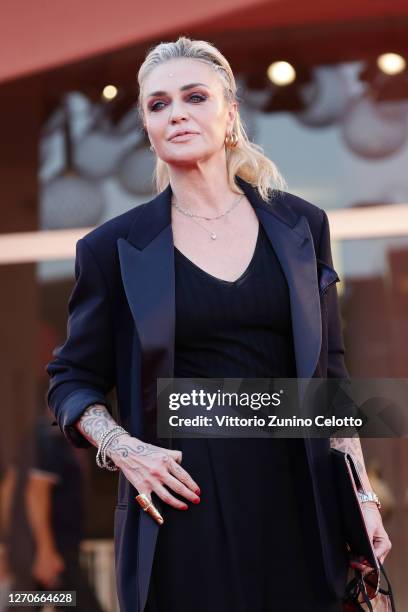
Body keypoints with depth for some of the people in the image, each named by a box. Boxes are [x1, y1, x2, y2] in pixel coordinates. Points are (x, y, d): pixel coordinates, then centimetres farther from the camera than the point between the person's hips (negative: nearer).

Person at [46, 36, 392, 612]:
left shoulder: (301, 225, 7)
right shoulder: (114, 246, 1)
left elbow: (330, 375, 11)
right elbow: (72, 380, 8)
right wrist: (121, 448, -11)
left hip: (296, 501, 2)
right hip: (185, 502, -2)